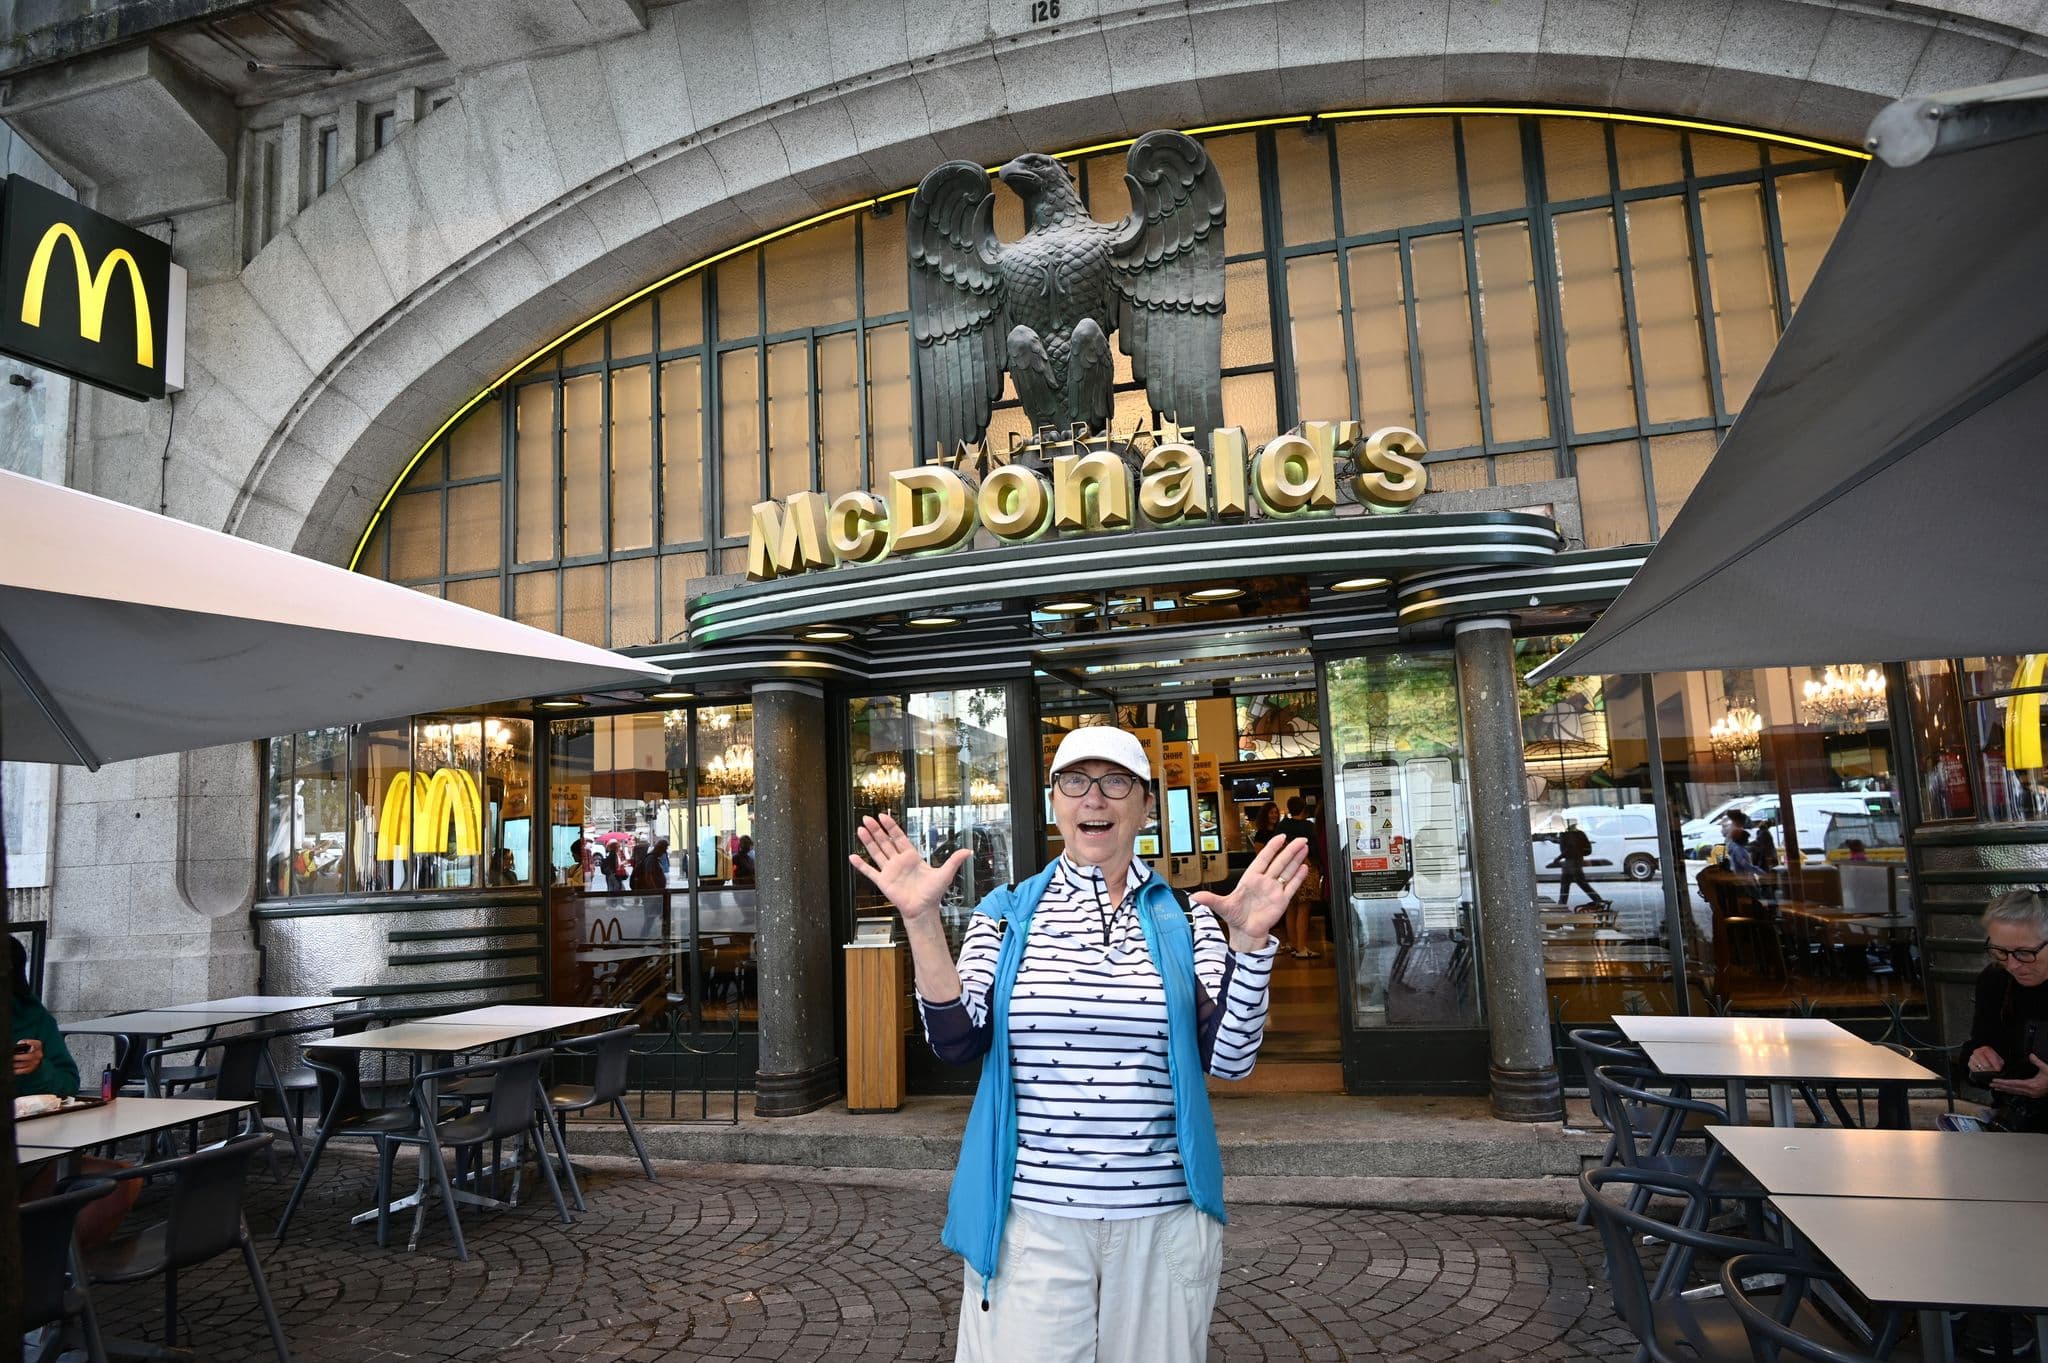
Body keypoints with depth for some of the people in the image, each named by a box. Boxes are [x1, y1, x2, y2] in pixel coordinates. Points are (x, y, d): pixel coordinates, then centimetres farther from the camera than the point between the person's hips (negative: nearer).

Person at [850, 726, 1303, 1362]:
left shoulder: (1185, 918, 1)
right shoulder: (1006, 913, 2)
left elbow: (1230, 1058, -5)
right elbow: (956, 1041, -7)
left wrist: (1250, 941, -18)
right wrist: (921, 923, -18)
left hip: (1163, 1220, 1)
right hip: (1029, 1219, 0)